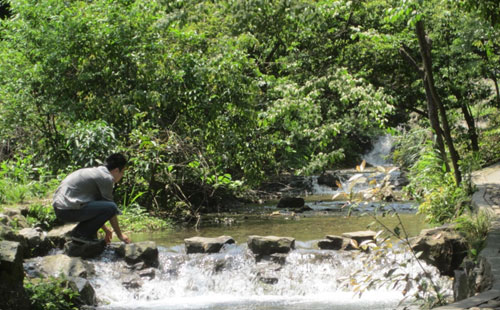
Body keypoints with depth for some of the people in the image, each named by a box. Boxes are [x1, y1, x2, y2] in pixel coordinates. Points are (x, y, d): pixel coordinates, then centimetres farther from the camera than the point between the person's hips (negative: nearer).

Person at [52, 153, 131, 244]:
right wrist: (120, 235, 6)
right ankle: (80, 233, -6)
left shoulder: (96, 171, 21)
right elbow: (111, 208, -4)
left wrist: (105, 229, 32)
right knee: (111, 207, -17)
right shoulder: (106, 178, -8)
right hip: (68, 210, -10)